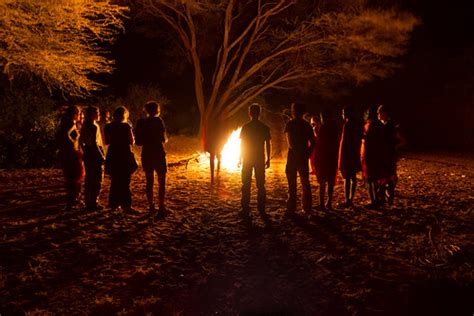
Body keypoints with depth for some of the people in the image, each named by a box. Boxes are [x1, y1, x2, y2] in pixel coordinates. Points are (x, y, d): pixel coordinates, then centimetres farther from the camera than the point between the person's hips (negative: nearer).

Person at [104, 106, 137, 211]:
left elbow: (107, 142, 10)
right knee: (125, 181, 1)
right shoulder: (126, 126, -11)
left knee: (115, 180, 15)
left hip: (113, 156, 5)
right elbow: (131, 142, -9)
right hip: (124, 155, -5)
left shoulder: (108, 127, 4)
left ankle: (114, 203, 20)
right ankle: (126, 205, 1)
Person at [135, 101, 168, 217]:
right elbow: (163, 139, -11)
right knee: (162, 182, 3)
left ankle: (151, 207, 15)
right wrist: (165, 140, 11)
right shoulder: (158, 121, -9)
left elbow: (138, 141, 5)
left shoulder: (141, 122, 3)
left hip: (146, 155, 4)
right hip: (158, 154, -4)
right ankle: (161, 208, -3)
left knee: (149, 182, 12)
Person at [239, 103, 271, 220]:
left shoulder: (245, 127, -3)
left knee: (246, 185, 4)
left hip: (247, 159, -1)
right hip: (260, 159, 1)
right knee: (260, 185, 4)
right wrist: (268, 159, 5)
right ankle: (261, 210, 2)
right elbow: (267, 145, 0)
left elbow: (242, 144, -1)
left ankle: (245, 210, 3)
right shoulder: (265, 128, 0)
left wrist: (240, 158, 5)